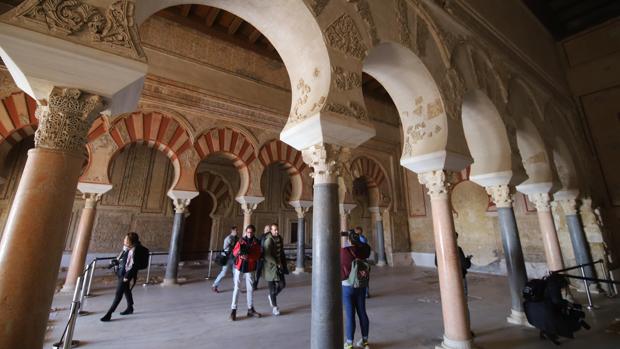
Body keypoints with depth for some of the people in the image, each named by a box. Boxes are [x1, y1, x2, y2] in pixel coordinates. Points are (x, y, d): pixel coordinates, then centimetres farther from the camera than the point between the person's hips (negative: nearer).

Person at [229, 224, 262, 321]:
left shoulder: (256, 243, 1)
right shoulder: (241, 241, 2)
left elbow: (257, 255, -9)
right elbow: (234, 252, -7)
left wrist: (248, 256, -28)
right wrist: (239, 251, -31)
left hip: (250, 268, 1)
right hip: (239, 266, -1)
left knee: (250, 289, 9)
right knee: (236, 288, 0)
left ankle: (250, 310, 22)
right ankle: (233, 309, 13)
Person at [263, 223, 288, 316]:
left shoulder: (280, 239, 4)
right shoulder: (268, 240, -19)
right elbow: (267, 256, -23)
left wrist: (283, 264, 13)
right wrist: (277, 264, -21)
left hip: (279, 265, 7)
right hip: (270, 266, -7)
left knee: (282, 284, 6)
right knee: (272, 288, 4)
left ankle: (271, 296, 33)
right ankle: (274, 307, 22)